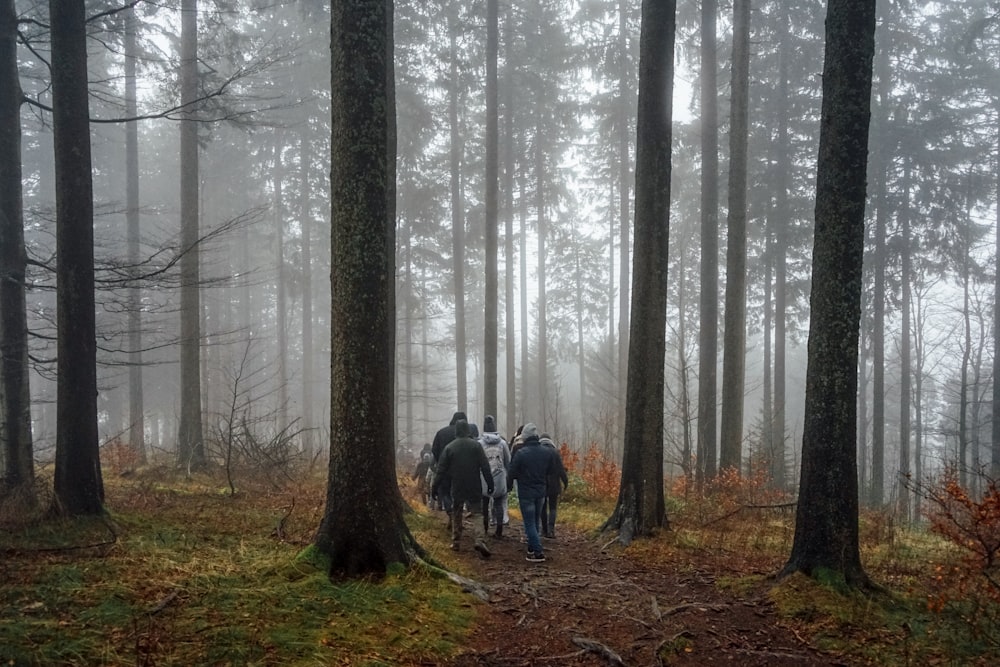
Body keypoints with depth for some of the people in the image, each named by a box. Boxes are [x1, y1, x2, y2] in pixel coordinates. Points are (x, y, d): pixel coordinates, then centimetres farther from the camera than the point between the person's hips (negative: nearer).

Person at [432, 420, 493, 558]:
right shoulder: (476, 445, -4)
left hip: (457, 488, 1)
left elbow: (441, 470, 1)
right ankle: (479, 540, -19)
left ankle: (456, 542, 18)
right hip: (474, 488, -1)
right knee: (476, 515, 1)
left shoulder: (449, 447, -1)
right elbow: (485, 466, -6)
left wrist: (435, 488, 6)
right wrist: (490, 483, 0)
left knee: (456, 515, 17)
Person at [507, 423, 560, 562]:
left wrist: (508, 485, 6)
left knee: (530, 523, -1)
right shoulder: (547, 452, -3)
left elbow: (512, 473, -11)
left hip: (526, 493, -5)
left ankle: (538, 552, -8)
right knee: (535, 521, 19)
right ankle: (532, 548, 28)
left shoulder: (521, 453, -18)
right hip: (541, 491, 5)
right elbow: (550, 470, 8)